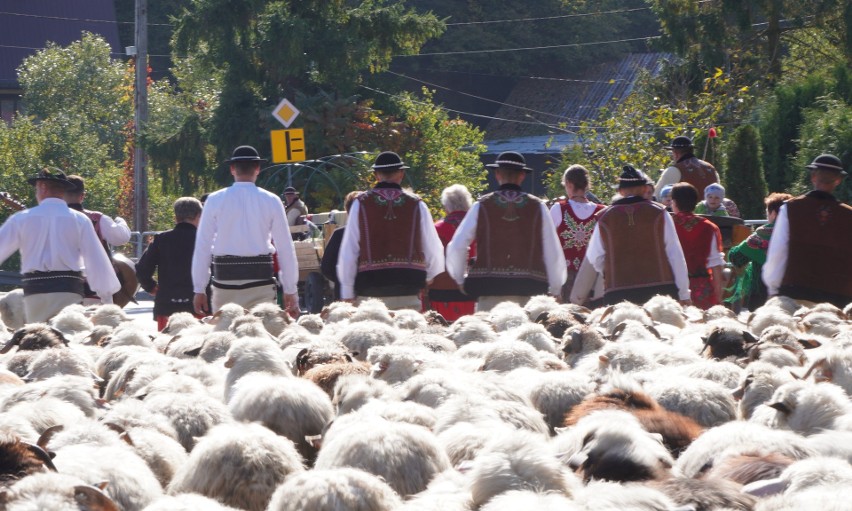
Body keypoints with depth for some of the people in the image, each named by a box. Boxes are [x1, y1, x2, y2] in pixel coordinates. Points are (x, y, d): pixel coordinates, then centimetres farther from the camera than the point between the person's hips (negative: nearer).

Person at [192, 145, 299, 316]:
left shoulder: (215, 200, 0)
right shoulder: (271, 201, 0)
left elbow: (203, 247, 0)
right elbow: (285, 248, 0)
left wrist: (199, 289, 6)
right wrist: (290, 291, 6)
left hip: (225, 278, 0)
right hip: (260, 278, 0)